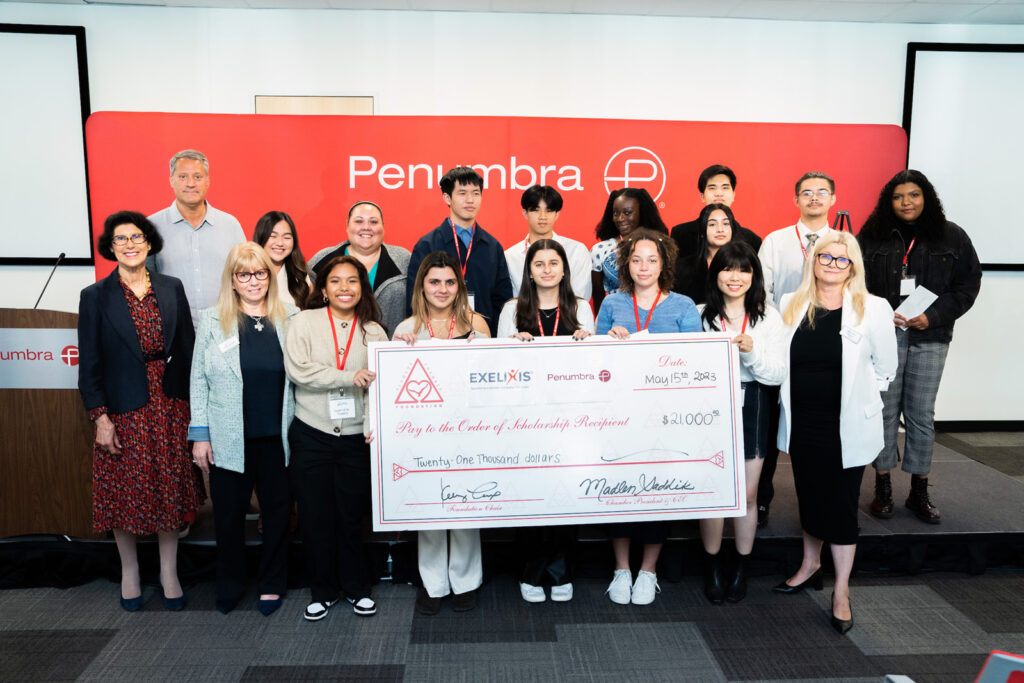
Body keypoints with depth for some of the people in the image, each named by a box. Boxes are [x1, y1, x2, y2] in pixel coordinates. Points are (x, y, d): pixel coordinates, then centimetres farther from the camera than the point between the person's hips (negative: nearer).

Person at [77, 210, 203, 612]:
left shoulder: (172, 289, 4)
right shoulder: (95, 297, -2)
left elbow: (187, 349, 5)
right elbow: (89, 365, -3)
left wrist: (192, 405, 2)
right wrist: (100, 418, -9)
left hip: (169, 408, 2)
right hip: (123, 410, -2)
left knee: (170, 492, 9)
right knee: (126, 494, 9)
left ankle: (169, 573, 23)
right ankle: (130, 572, 29)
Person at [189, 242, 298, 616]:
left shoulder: (290, 318, 3)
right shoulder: (213, 320, 1)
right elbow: (199, 379, 2)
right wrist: (199, 433, -2)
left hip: (277, 436, 1)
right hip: (229, 438, -1)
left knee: (277, 510, 10)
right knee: (229, 513, 9)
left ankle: (271, 585, 29)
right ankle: (229, 585, 31)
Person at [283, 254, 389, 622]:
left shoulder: (373, 331, 4)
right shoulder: (304, 322, 0)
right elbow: (298, 370, -13)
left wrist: (375, 423, -16)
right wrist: (349, 377, -16)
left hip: (356, 438, 1)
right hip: (311, 436, -1)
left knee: (351, 517, 9)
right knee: (315, 517, 8)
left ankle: (357, 588, 29)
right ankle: (322, 591, 27)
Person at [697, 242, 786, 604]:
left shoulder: (769, 317, 2)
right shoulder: (701, 315, 0)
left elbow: (780, 373, -4)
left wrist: (752, 352, -19)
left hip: (751, 407, 1)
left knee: (747, 494, 8)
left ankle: (741, 570, 26)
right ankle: (713, 570, 21)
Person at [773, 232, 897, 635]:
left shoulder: (873, 310, -8)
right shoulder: (791, 306, 2)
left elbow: (885, 368, 1)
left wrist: (857, 399, 2)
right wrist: (800, 395, 7)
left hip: (846, 428, -3)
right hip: (801, 425, 3)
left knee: (841, 507, 5)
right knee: (809, 499, 17)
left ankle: (841, 591, 20)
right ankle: (810, 567, 39)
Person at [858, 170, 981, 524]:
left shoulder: (952, 237, 6)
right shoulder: (871, 236, 2)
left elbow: (968, 283, 5)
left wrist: (934, 316, -8)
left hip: (929, 338, 1)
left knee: (922, 415, 6)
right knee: (885, 411, 3)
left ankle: (919, 493, 18)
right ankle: (882, 489, 15)